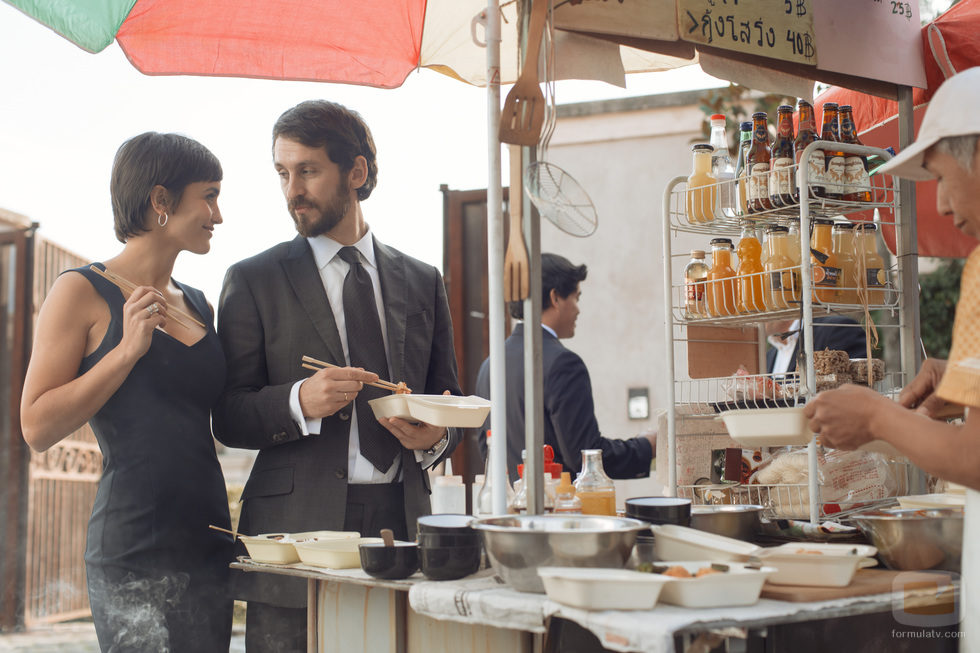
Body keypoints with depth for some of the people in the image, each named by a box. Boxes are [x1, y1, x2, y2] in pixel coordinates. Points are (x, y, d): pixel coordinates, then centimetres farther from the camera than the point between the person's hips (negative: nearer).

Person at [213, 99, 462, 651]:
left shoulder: (423, 283, 13)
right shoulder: (253, 281, 5)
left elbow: (448, 397, 18)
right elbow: (228, 418, 1)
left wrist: (436, 436, -4)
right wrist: (300, 402, -17)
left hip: (402, 521, 2)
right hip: (297, 530, -2)